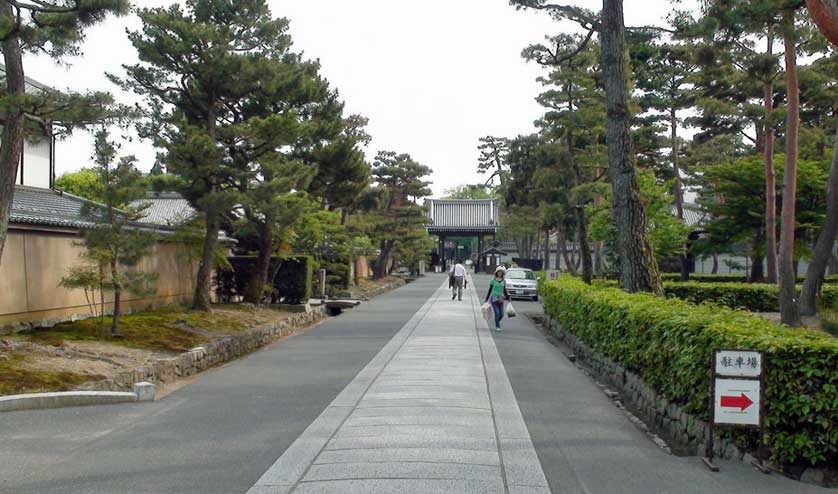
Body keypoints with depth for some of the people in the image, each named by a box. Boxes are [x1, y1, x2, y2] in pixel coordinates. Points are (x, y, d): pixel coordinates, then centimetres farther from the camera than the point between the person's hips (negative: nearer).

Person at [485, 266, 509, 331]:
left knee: (501, 314, 1)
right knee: (497, 313, -12)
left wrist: (508, 298, 17)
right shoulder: (493, 281, 0)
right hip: (494, 298, -3)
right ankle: (497, 326, 1)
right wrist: (487, 299, 4)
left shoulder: (503, 281, 9)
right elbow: (490, 290, 4)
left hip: (501, 299, 3)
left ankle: (497, 323, 27)